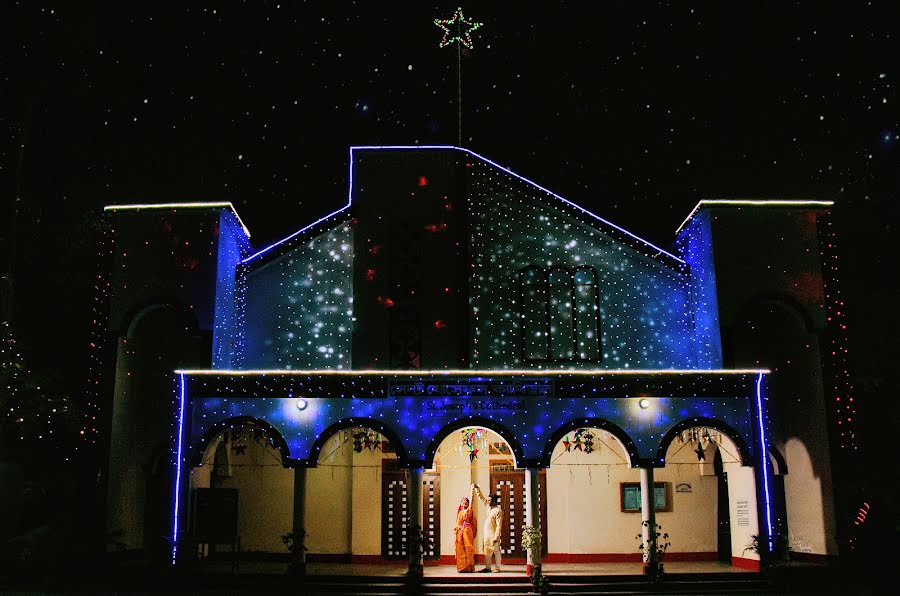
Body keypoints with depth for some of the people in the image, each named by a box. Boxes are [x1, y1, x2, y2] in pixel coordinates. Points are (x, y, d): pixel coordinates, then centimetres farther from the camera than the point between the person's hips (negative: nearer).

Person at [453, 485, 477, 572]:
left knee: (468, 548, -7)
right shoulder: (460, 512, 16)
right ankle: (461, 567, 4)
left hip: (468, 531, -4)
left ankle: (469, 567, -4)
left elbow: (471, 500, -4)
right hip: (460, 532, 4)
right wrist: (456, 527, 0)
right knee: (460, 549, 1)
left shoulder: (469, 510, 4)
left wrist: (472, 489, -8)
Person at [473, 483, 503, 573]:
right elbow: (481, 498, 20)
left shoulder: (498, 511, -14)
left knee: (496, 551, -1)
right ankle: (487, 568, 15)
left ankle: (497, 568, 3)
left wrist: (496, 537, -21)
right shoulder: (489, 507, 10)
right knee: (487, 552, 10)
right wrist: (477, 488, 13)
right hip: (486, 534, 8)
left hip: (493, 535, -8)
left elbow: (499, 525, -17)